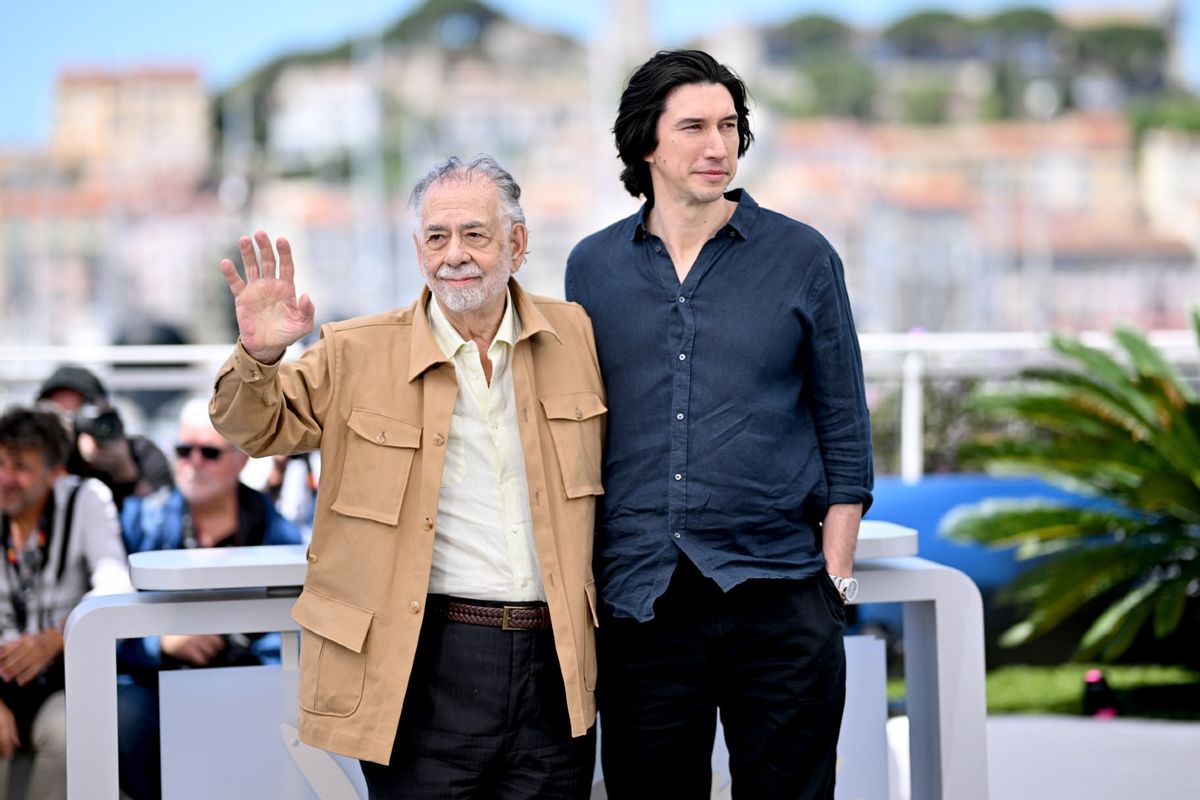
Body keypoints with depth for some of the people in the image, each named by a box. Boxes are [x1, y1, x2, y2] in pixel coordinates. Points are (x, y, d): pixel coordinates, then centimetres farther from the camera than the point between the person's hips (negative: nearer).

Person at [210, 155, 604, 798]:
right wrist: (258, 355, -17)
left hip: (555, 670, 2)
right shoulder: (358, 355, 2)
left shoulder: (576, 337, 9)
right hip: (427, 666, -2)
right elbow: (256, 427, 5)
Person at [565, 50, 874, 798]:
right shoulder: (593, 267, 8)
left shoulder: (801, 257, 3)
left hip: (777, 596, -2)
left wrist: (835, 572, -3)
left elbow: (845, 429, 4)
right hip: (639, 602, 2)